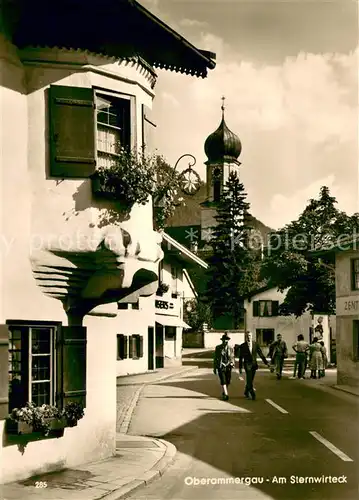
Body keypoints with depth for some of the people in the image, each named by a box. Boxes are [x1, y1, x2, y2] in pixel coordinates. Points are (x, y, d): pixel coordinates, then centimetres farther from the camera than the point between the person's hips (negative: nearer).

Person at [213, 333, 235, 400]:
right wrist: (214, 368, 2)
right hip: (220, 367, -2)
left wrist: (232, 364, -10)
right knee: (223, 381, -14)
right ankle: (226, 395, -18)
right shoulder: (218, 348, -2)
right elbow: (215, 358, 2)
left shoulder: (230, 348, 1)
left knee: (227, 381, 8)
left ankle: (223, 393, 31)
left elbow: (232, 357, 9)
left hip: (228, 367, 3)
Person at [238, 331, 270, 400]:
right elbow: (241, 357, 0)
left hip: (254, 364, 3)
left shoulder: (255, 344, 4)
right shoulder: (242, 346, -2)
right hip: (247, 364, -3)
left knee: (250, 380, 10)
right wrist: (240, 368, -1)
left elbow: (260, 354, 3)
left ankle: (246, 392, 27)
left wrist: (266, 362, -6)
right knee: (249, 380, -14)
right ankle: (252, 394, -11)